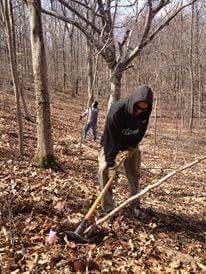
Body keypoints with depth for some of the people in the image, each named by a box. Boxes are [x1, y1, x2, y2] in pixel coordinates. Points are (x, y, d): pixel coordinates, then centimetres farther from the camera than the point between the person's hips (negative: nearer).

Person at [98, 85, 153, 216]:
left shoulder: (145, 113, -23)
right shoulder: (117, 110, -38)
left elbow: (141, 132, -5)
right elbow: (110, 138, -35)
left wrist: (132, 147, -15)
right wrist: (111, 164, -34)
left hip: (131, 145, 4)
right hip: (111, 143, -3)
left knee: (134, 173, 6)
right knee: (104, 170, -18)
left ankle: (136, 205, 24)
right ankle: (108, 207, -7)